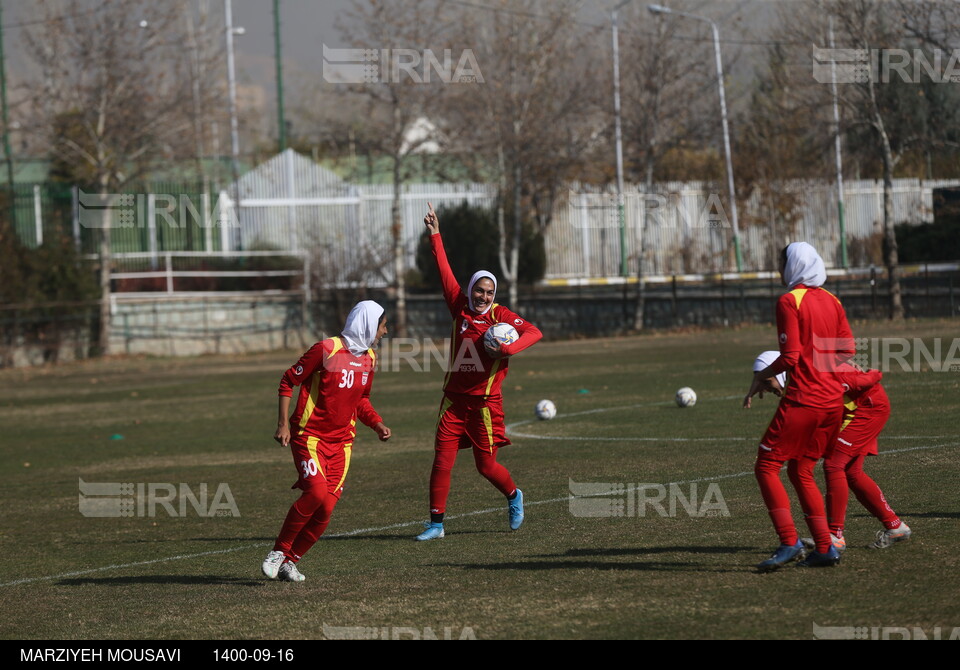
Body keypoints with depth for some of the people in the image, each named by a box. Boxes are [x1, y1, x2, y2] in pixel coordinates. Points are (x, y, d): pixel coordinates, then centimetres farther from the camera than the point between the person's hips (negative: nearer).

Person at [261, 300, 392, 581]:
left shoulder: (369, 358, 10)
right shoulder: (327, 349, -13)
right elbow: (288, 381, -6)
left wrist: (377, 424, 6)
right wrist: (284, 424, -12)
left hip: (341, 442, 6)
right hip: (310, 436, -6)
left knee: (325, 510, -4)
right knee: (317, 493, -25)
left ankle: (289, 562, 11)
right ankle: (279, 550, -8)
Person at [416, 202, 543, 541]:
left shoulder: (500, 315, -5)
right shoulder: (460, 309, 5)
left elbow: (534, 332, -14)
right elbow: (445, 272, 6)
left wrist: (509, 348, -29)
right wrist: (435, 236, 4)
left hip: (485, 402, -3)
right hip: (454, 399, 3)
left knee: (486, 465, 4)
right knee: (442, 462, -4)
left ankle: (513, 496, 34)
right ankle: (436, 523, 2)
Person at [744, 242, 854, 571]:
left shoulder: (789, 301, -10)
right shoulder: (832, 301, 11)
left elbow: (790, 356, -16)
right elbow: (847, 350, 12)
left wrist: (761, 376, -3)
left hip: (802, 399, -8)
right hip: (833, 399, 8)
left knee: (767, 467, 0)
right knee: (800, 470, 17)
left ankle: (789, 542, -10)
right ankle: (824, 548, 10)